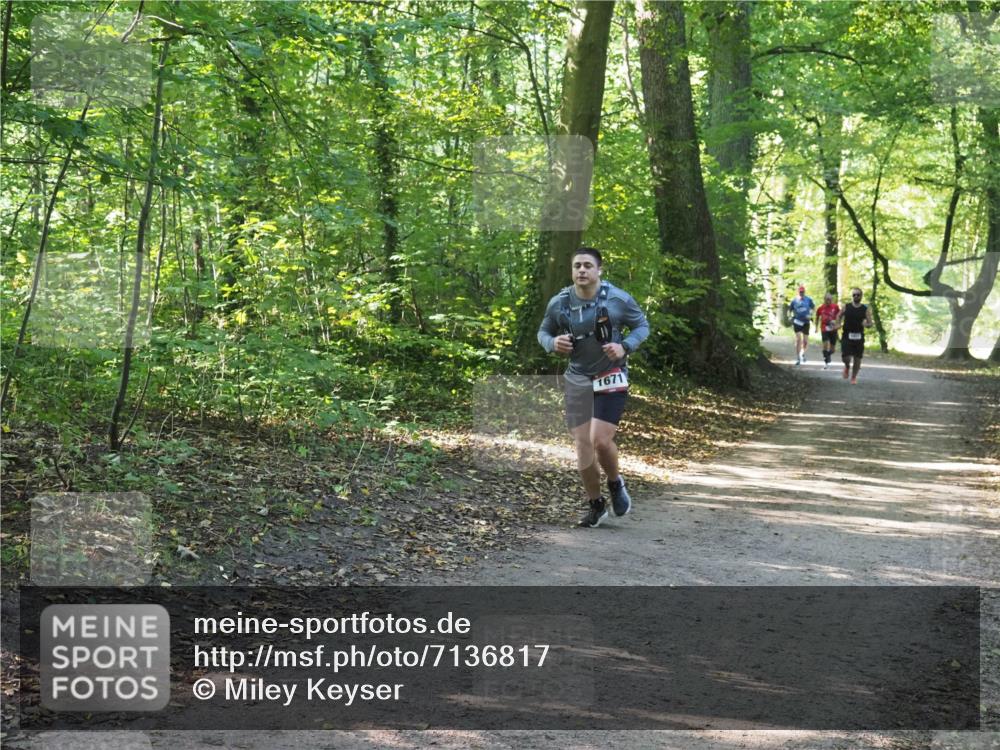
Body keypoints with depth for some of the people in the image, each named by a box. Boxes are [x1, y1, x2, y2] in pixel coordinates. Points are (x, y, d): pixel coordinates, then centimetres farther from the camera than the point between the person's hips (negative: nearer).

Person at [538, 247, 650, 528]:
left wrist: (625, 347, -18)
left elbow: (642, 326, 1)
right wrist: (553, 343, -14)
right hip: (577, 379, 3)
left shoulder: (619, 299, -13)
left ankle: (615, 483, 18)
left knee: (600, 440, -15)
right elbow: (543, 332, 9)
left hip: (611, 378, -3)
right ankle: (596, 505, 22)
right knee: (582, 446, 3)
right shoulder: (559, 303, -7)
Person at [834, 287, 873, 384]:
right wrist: (838, 324, -4)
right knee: (846, 357, -12)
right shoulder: (846, 307, 1)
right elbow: (839, 316, 16)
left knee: (857, 359, 6)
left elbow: (870, 324, 0)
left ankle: (854, 377, 26)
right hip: (847, 336, -1)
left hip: (859, 337, 1)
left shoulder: (865, 309, 0)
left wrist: (866, 324, -23)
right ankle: (847, 366, 25)